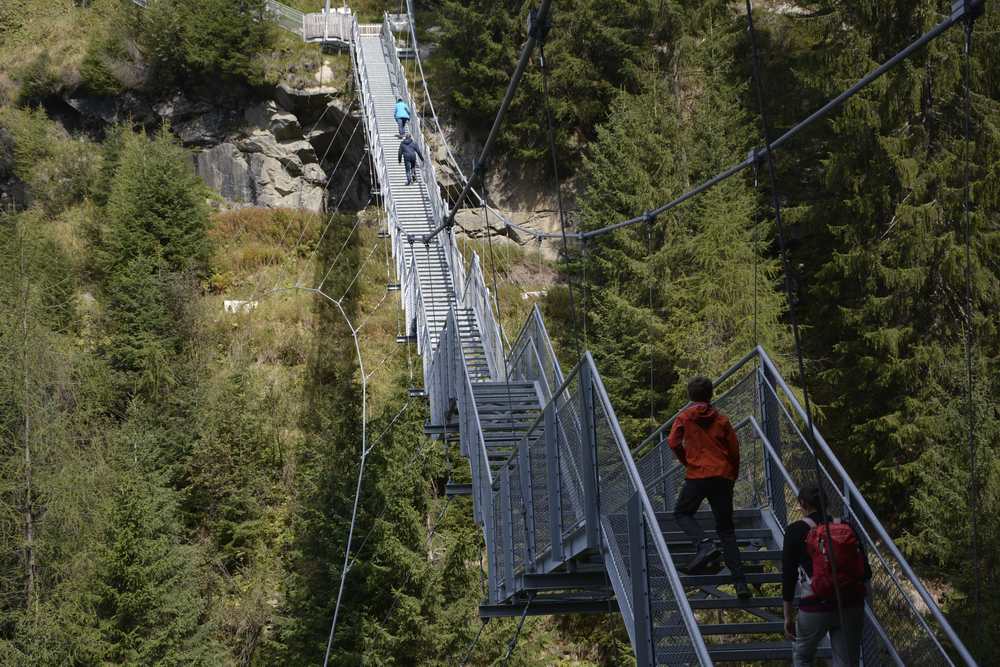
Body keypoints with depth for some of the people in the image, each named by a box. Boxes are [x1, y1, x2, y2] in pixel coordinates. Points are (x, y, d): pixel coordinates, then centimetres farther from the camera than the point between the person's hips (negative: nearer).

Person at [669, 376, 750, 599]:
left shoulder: (685, 417, 4)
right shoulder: (722, 420, 9)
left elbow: (673, 442, -5)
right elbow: (734, 450, 7)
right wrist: (733, 477, 20)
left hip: (697, 475, -3)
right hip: (722, 477, 3)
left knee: (682, 513, 17)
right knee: (726, 529, 7)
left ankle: (704, 545, -14)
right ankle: (740, 582, -3)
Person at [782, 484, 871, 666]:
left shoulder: (796, 530, -3)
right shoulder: (846, 528, 6)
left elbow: (788, 575, -5)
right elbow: (866, 572, 4)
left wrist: (788, 616, 2)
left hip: (815, 608, -3)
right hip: (851, 606, 3)